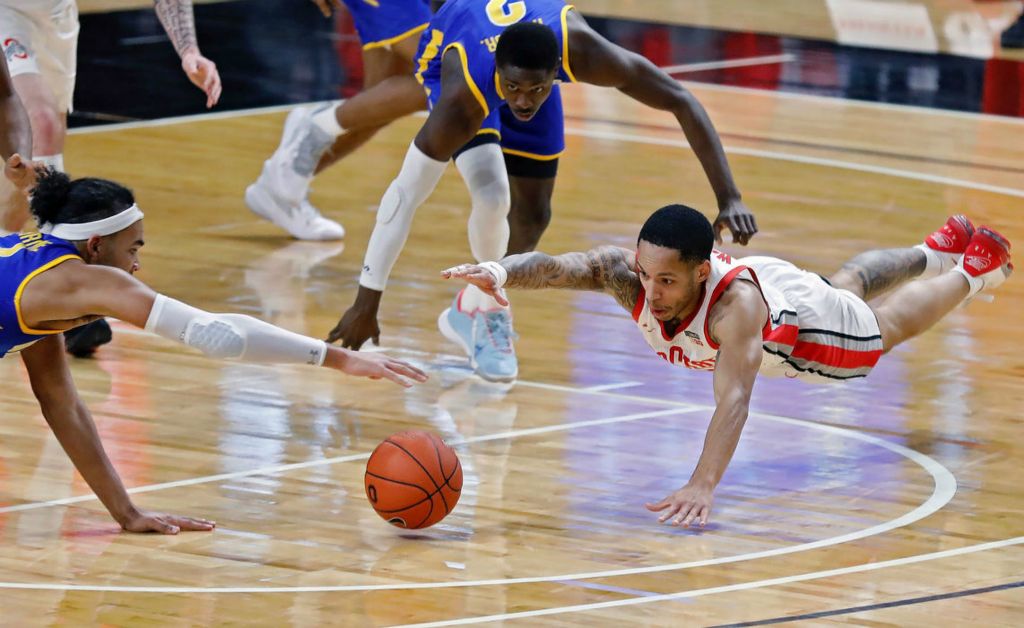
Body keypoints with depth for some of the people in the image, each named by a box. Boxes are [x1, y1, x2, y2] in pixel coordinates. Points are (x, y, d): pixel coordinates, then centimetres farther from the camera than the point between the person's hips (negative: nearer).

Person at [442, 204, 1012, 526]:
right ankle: (935, 252, 66)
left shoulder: (734, 303, -53)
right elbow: (560, 266, -57)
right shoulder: (629, 273, -42)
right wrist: (501, 271, -80)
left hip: (802, 316, -5)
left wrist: (703, 486, -77)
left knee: (886, 326, 29)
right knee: (850, 283, 36)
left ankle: (973, 269, 57)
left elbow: (734, 398, -63)